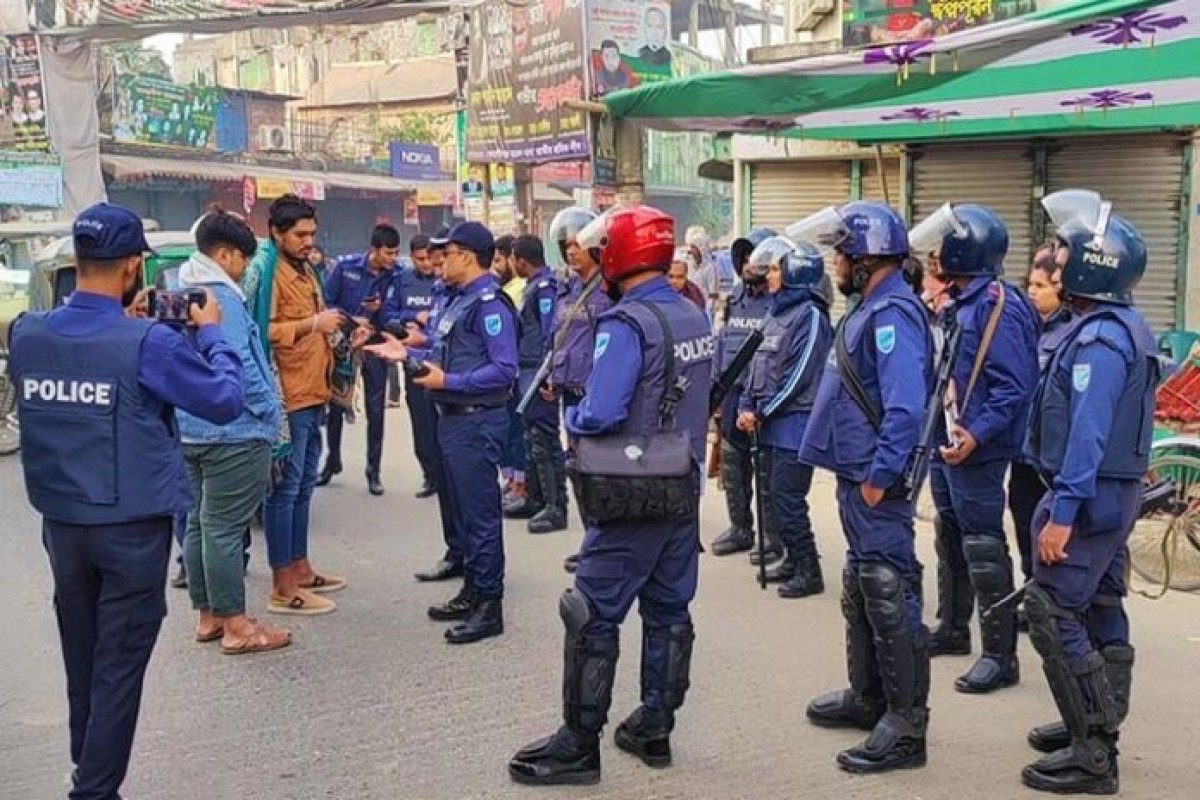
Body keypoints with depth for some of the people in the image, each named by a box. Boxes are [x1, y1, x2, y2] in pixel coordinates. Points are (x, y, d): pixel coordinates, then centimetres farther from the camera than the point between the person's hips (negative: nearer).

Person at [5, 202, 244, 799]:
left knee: (81, 659, 20)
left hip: (61, 523, 6)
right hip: (132, 528, -5)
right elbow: (226, 402, -10)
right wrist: (210, 333, 3)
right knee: (118, 666, 5)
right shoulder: (148, 343, -19)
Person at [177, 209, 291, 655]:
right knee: (224, 528, -4)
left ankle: (208, 615, 24)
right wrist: (270, 413, -10)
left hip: (192, 429, 10)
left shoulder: (183, 294, 11)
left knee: (200, 522, 14)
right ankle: (236, 627, 4)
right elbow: (240, 366, -22)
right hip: (232, 432, -10)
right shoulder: (221, 298, -18)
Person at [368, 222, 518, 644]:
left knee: (480, 513, -3)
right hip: (453, 417, 10)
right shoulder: (461, 300, 14)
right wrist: (406, 354, 10)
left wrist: (448, 382, -23)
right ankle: (473, 591, 29)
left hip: (477, 421, -10)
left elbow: (504, 369, -24)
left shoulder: (490, 304, -17)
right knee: (462, 509, 17)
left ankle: (489, 605, 5)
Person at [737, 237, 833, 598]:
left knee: (787, 498, -7)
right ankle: (794, 559, 25)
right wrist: (746, 406, 5)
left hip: (795, 423, -8)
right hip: (773, 423, 8)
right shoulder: (776, 312, 14)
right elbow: (759, 364, 17)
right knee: (776, 496, 13)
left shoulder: (809, 315, -12)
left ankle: (809, 572, 2)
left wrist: (761, 413, -12)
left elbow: (798, 375, -17)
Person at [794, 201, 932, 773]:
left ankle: (906, 726, 2)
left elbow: (905, 407, -26)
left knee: (890, 599, -5)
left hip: (878, 484, -11)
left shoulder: (893, 314, -17)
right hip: (857, 477, 11)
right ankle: (868, 698, 34)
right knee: (861, 592, 20)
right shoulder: (869, 309, 14)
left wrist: (880, 476, -23)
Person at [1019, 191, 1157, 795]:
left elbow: (1087, 432, -26)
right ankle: (1097, 727, 28)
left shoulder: (1099, 337, -20)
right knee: (1100, 611, 16)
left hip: (1088, 497, -10)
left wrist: (1062, 511, -27)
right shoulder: (1123, 326, 12)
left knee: (1052, 615, -7)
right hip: (1113, 494, 10)